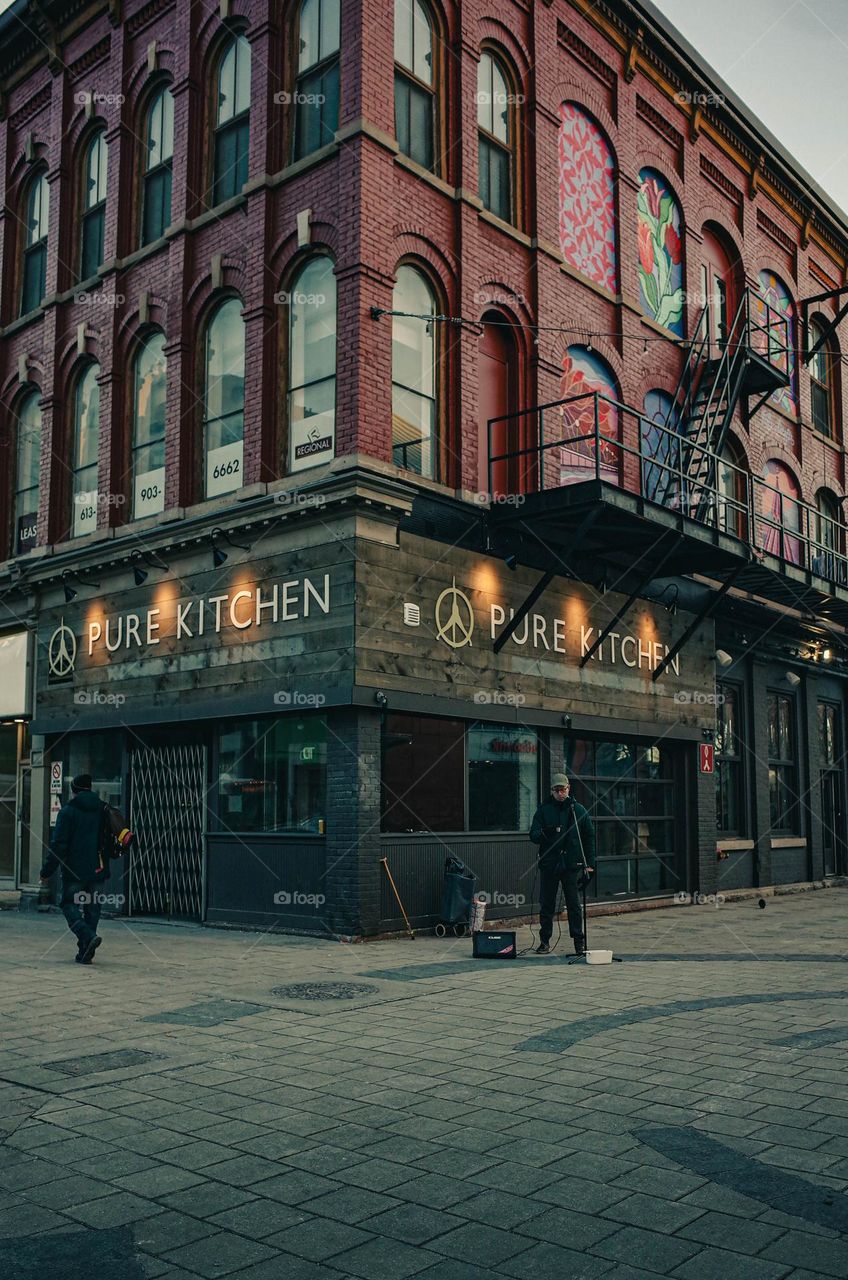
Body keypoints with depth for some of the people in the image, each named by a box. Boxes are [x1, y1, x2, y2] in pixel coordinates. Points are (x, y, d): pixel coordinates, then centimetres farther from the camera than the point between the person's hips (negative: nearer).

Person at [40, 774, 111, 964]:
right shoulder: (103, 810, 10)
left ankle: (88, 936, -20)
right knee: (92, 908, 10)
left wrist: (46, 871, -5)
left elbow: (58, 845, -10)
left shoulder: (68, 811, -6)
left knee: (69, 905, 4)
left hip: (74, 869, -5)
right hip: (97, 869, 5)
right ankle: (85, 952, 10)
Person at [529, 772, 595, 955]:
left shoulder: (579, 811, 6)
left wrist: (590, 864, 2)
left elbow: (589, 837, 8)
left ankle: (579, 941, 7)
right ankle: (544, 942, 11)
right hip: (549, 864, 1)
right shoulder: (543, 810, 5)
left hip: (572, 864, -1)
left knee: (574, 904, 0)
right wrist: (542, 834, -23)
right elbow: (533, 835, 1)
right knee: (546, 904, 3)